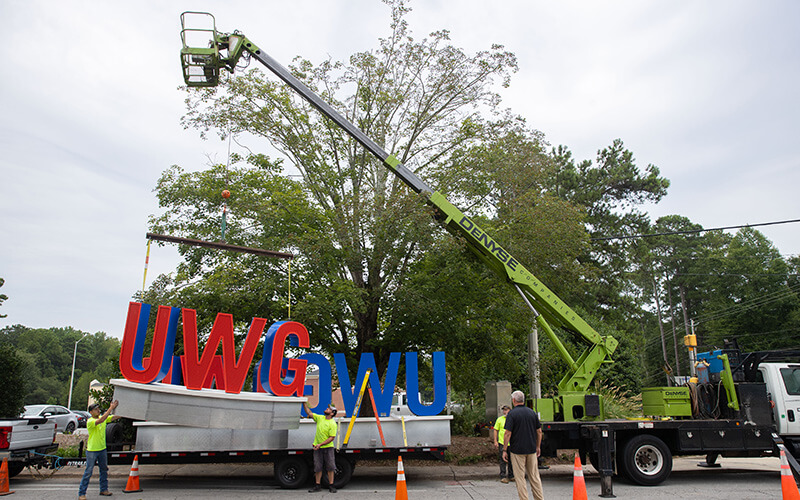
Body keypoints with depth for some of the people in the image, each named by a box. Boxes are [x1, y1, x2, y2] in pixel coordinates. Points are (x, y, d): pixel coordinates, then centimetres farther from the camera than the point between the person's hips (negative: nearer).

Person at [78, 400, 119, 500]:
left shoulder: (104, 418, 4)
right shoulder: (90, 421, -16)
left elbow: (115, 417, -2)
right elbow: (100, 420, -34)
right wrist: (111, 408, -39)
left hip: (102, 449, 7)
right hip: (92, 450, -7)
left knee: (104, 470, 13)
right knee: (88, 472, -3)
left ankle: (104, 490, 24)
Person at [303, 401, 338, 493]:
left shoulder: (332, 424, -13)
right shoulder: (320, 418, 4)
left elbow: (331, 438, -16)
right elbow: (309, 413, 11)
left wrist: (320, 444, -21)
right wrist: (305, 403, 5)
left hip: (328, 447, -5)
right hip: (317, 448, 5)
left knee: (330, 467, 0)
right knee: (318, 468, 8)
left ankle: (331, 485, 10)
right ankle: (317, 486, 17)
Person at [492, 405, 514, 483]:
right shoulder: (500, 419, 2)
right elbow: (495, 430, 4)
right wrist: (495, 441, -3)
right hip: (502, 443, -2)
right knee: (503, 461, 0)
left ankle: (511, 476, 23)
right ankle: (503, 477, 7)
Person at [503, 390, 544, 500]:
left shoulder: (512, 413, -10)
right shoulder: (532, 412, 6)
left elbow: (508, 433, -13)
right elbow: (539, 431, 10)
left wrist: (505, 450, -6)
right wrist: (538, 447, 19)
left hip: (517, 450, -5)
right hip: (531, 450, 5)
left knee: (520, 477, 3)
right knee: (534, 476, 13)